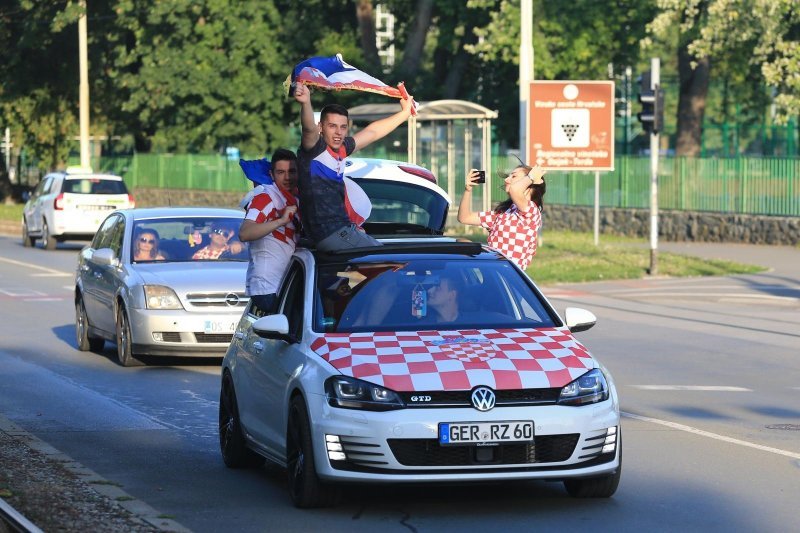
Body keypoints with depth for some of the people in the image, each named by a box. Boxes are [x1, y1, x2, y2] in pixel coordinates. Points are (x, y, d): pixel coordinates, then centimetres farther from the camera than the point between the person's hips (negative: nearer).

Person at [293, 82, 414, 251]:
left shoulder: (340, 148, 12)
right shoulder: (315, 148, -12)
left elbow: (372, 133, 25)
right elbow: (309, 129, -34)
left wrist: (405, 112, 34)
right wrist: (306, 103, -56)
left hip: (344, 227, 9)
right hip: (330, 234, -9)